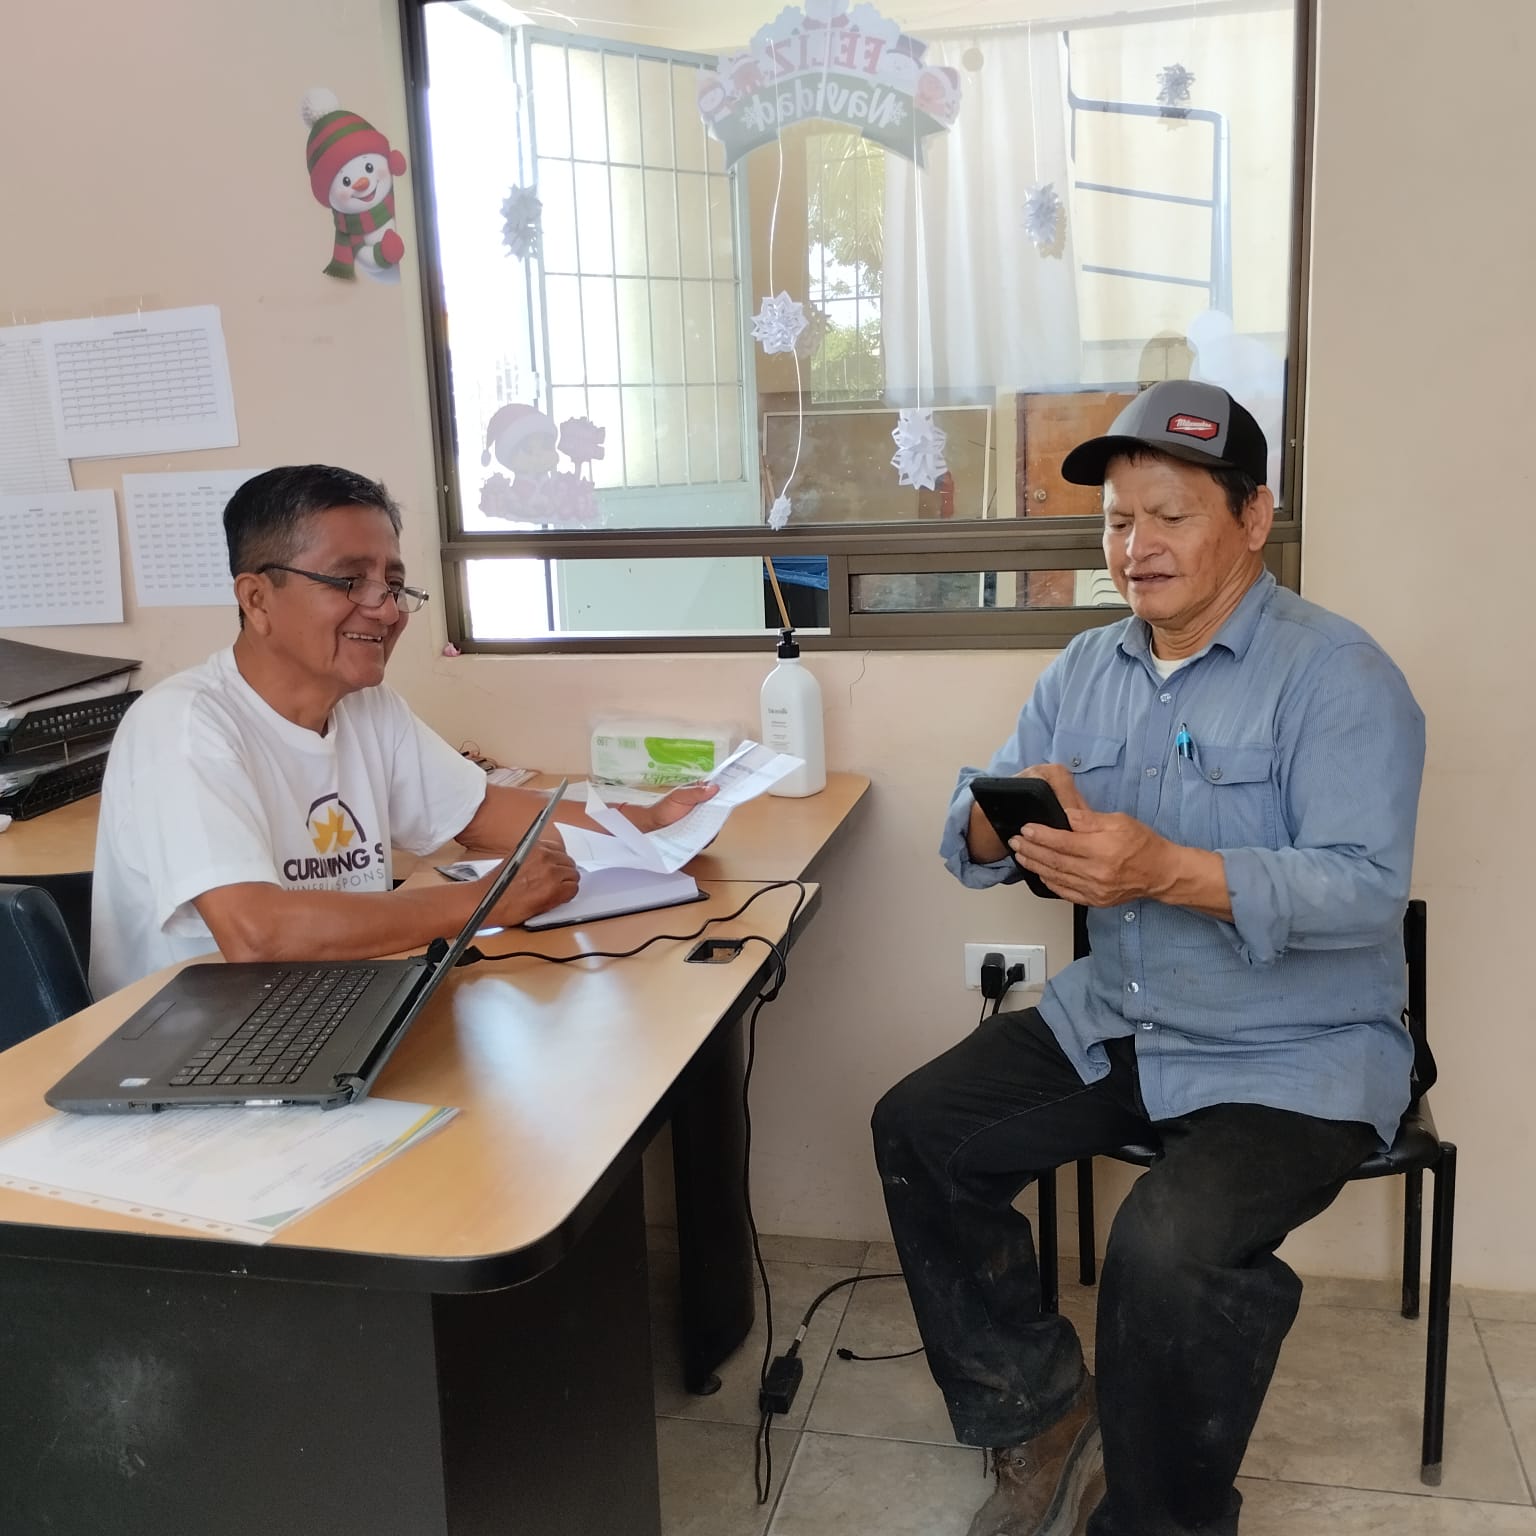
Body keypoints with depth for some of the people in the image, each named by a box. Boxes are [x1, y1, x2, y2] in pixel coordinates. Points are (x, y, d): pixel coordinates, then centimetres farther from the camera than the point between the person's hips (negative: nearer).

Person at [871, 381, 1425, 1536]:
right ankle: (1040, 1412, 13)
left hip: (1298, 1053, -6)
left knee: (1170, 1250, -29)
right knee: (917, 1130, -2)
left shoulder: (1338, 676, -13)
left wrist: (1166, 871, -38)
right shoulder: (1085, 671, 6)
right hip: (1115, 1023, 7)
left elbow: (1367, 888, -24)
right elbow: (971, 836, 3)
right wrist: (996, 823, -22)